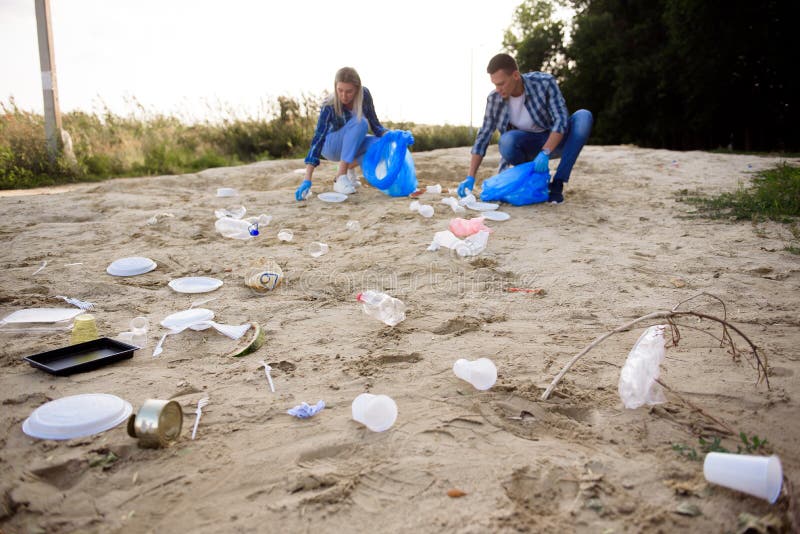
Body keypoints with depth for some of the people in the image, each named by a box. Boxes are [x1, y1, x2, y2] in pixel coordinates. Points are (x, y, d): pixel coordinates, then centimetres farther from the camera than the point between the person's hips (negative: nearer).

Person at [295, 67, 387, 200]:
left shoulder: (364, 95, -18)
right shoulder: (329, 107, -29)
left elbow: (374, 124, -9)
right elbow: (318, 140, -33)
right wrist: (307, 180, -42)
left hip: (352, 145, 4)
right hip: (331, 147, -4)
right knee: (359, 122, -33)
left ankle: (349, 168, -2)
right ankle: (340, 178, -32)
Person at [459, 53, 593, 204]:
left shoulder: (545, 82, -22)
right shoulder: (494, 98, -15)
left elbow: (561, 120, -26)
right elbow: (483, 137, -11)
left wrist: (545, 153, -42)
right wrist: (470, 178, -18)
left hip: (554, 141, -1)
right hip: (529, 145, 1)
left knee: (583, 116, -30)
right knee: (506, 141, -34)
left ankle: (557, 184, -24)